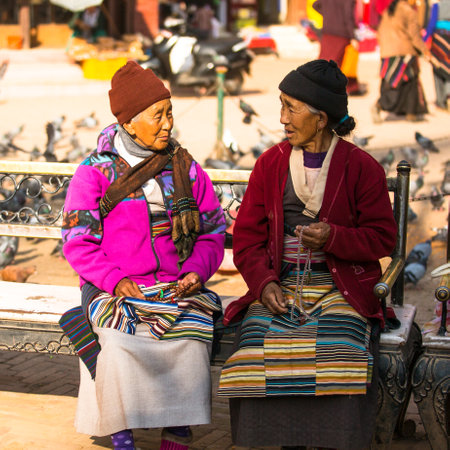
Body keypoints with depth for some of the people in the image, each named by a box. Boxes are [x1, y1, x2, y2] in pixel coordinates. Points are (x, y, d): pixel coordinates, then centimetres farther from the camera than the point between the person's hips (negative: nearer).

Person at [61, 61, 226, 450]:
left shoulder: (187, 170, 12)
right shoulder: (94, 173, 3)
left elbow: (212, 233, 13)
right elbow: (77, 242, -1)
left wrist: (196, 272, -7)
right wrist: (115, 279, -15)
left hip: (177, 286, 2)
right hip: (113, 289, -2)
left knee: (192, 337, -28)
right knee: (120, 343, -32)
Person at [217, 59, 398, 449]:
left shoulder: (361, 166, 3)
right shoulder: (271, 163, 11)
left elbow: (383, 237, 5)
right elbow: (247, 236, 9)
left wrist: (334, 237, -13)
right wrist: (264, 283, -8)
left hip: (339, 285, -2)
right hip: (279, 282, 2)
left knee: (336, 354, -29)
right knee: (259, 344, -25)